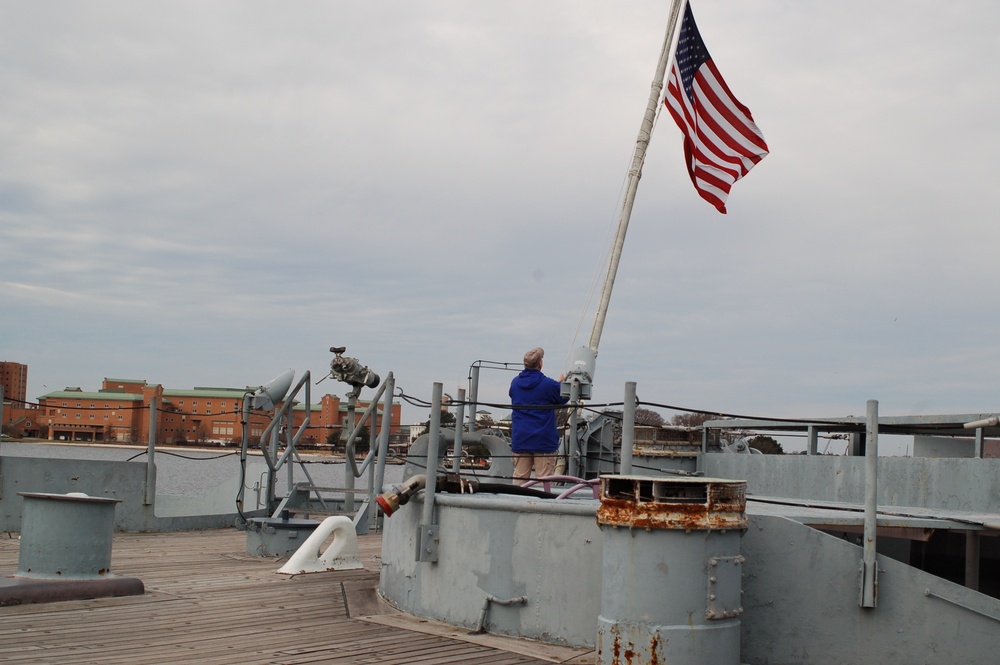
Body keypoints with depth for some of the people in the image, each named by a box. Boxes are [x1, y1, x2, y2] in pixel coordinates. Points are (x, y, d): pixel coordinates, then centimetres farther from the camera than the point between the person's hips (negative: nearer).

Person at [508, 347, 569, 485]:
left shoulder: (515, 382, 4)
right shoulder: (549, 384, -12)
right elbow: (564, 398, 3)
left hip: (520, 439, 5)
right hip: (543, 440, -4)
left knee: (519, 477, 9)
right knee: (543, 479, 0)